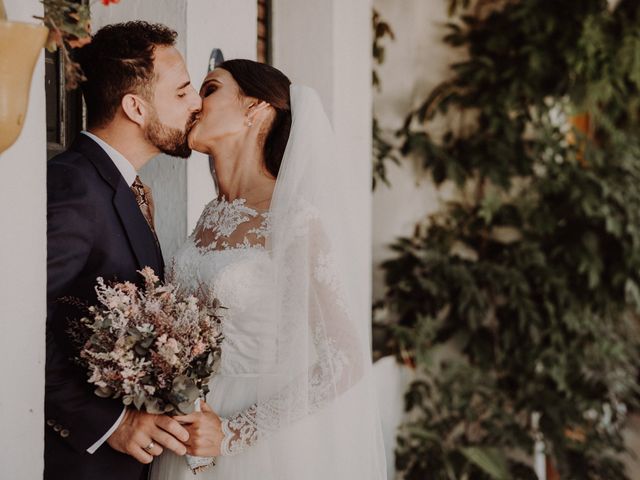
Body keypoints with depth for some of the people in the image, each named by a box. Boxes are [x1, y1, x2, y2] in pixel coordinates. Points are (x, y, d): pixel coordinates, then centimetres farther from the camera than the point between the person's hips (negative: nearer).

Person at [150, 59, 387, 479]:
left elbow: (345, 363, -16)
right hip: (195, 437, 6)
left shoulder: (297, 220, -16)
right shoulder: (212, 217, 4)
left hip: (266, 445, -6)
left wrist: (233, 432, -18)